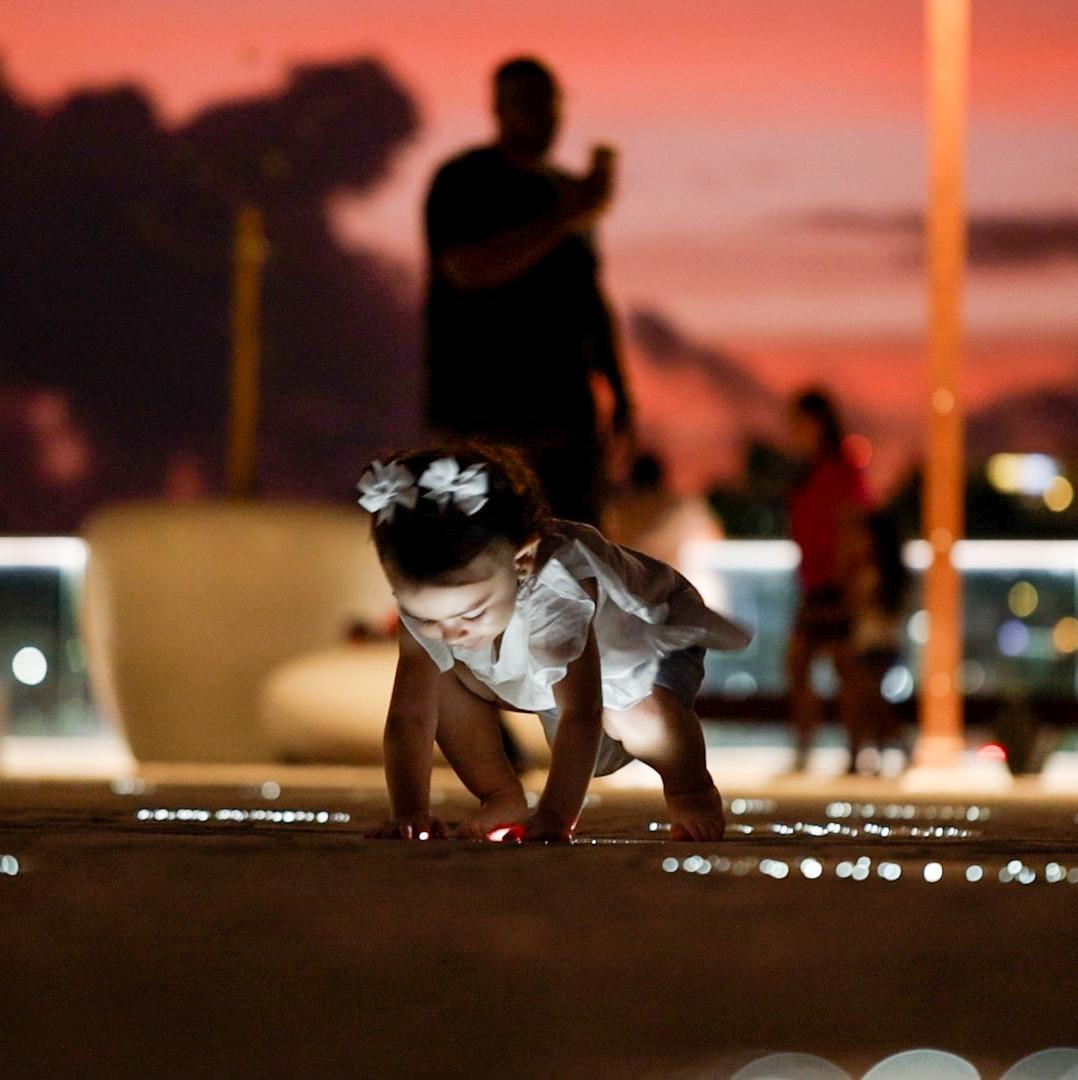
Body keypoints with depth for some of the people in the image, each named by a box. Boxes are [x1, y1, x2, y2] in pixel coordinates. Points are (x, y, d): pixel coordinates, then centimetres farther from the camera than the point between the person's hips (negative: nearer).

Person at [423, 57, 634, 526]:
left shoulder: (568, 190, 18)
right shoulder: (464, 183, -3)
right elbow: (469, 270, -19)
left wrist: (618, 390, 18)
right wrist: (566, 219, -20)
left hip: (567, 411, 7)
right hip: (483, 412, -6)